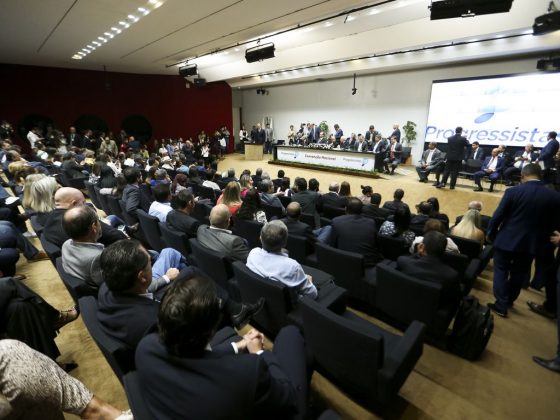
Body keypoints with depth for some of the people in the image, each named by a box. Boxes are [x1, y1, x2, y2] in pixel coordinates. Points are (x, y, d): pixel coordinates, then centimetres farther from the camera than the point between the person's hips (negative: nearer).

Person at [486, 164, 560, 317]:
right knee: (519, 274, 20)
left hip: (507, 240, -3)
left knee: (501, 271, 11)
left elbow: (498, 216, -12)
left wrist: (491, 234, 3)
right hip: (532, 243, 4)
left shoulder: (513, 191, -14)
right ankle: (509, 300, 36)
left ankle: (501, 305, 11)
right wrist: (541, 236, 18)